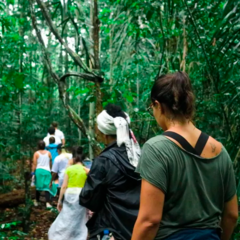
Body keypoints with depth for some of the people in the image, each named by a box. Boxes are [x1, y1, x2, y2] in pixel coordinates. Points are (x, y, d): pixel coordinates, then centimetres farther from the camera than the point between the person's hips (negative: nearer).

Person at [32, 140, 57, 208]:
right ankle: (47, 202, -13)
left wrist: (33, 172, -1)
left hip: (38, 170, 0)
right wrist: (50, 169, 22)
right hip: (47, 171, 0)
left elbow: (34, 164, -5)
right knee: (47, 187, -1)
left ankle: (37, 201, 25)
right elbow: (50, 163, 8)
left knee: (38, 186, 13)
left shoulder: (36, 153, -1)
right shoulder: (48, 153, 4)